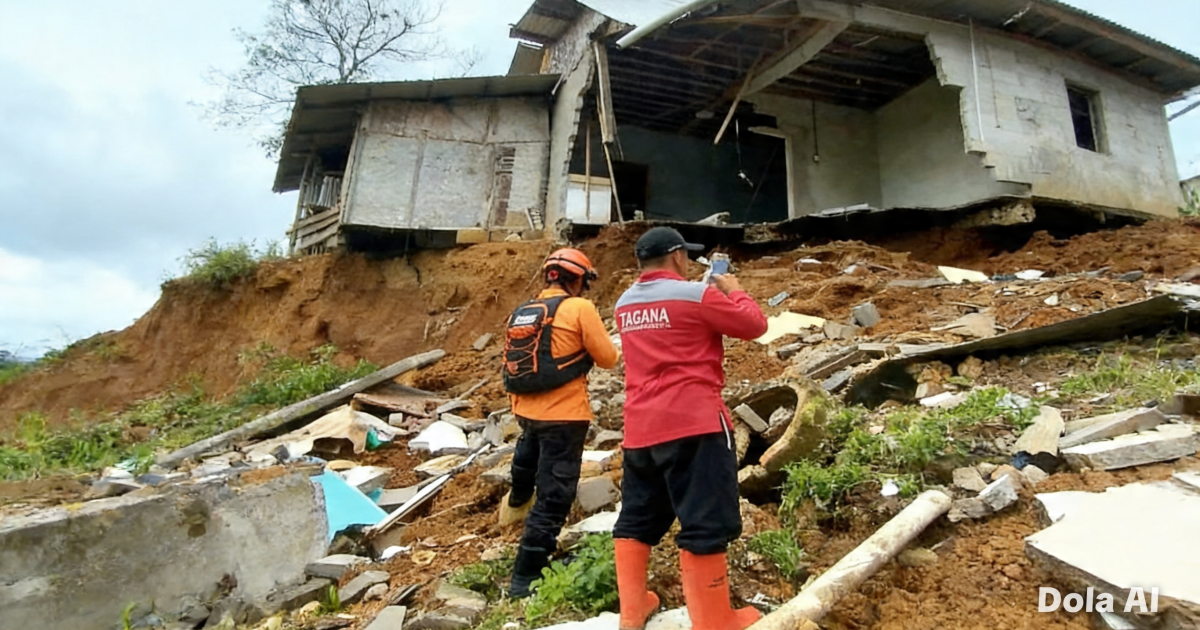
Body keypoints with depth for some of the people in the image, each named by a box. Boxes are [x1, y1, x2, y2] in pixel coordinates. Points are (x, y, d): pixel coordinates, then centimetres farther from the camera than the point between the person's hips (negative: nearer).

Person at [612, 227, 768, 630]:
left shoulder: (625, 304, 13)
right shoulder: (695, 295, -8)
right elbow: (755, 325, -2)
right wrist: (732, 291, 14)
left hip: (640, 428, 7)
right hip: (693, 424, -7)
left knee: (637, 519, 17)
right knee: (706, 523, 1)